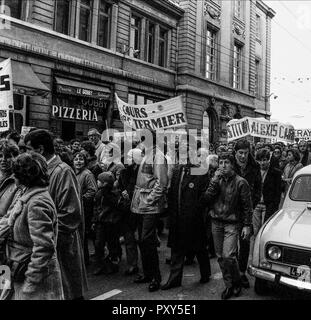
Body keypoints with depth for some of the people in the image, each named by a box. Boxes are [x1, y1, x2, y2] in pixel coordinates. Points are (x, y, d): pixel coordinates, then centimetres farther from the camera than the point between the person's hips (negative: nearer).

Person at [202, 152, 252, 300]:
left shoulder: (240, 182, -5)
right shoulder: (216, 180, 7)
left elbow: (247, 206, -2)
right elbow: (206, 199, -5)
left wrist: (247, 225, -5)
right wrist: (215, 181, -11)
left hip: (232, 223, -4)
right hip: (216, 222, 5)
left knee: (228, 256, -12)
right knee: (220, 257, 9)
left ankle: (236, 282, 15)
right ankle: (229, 285, 25)